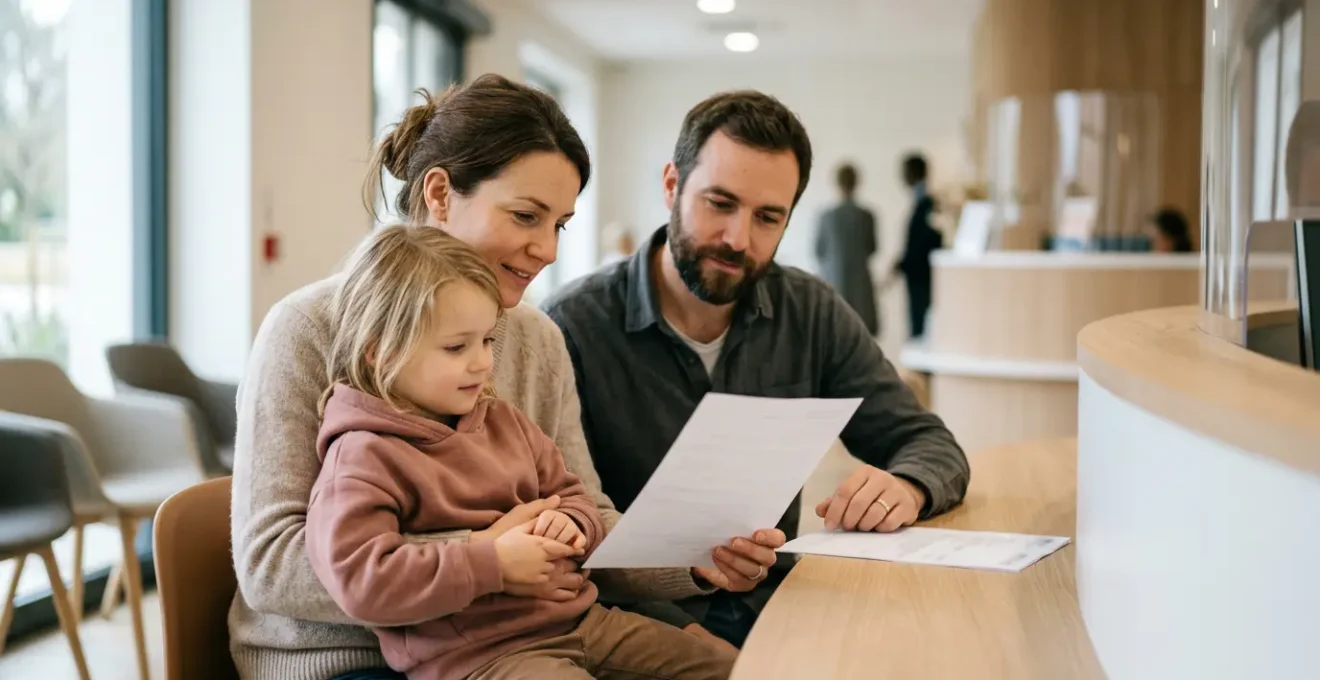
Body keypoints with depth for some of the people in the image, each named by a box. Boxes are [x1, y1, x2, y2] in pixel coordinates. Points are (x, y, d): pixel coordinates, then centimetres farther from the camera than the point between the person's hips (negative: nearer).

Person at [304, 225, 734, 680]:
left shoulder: (502, 419, 14)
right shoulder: (363, 458, -11)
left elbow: (572, 495, 25)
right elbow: (358, 579, -23)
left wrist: (572, 524, -2)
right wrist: (493, 563, -22)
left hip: (576, 619, 8)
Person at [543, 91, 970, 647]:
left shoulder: (811, 313, 4)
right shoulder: (574, 326, -10)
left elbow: (932, 444, 7)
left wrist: (906, 488, -17)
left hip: (776, 611, 5)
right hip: (644, 625, -4)